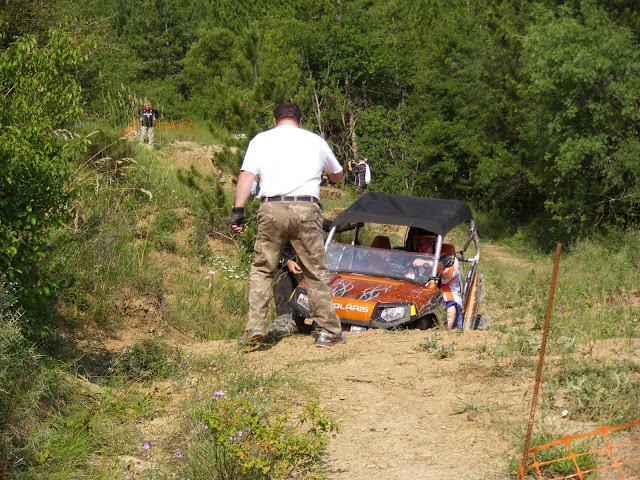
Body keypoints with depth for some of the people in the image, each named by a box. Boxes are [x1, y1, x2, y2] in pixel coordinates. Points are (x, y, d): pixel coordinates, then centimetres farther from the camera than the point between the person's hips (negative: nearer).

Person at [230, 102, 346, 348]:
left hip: (271, 209, 0)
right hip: (306, 209, 1)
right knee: (316, 272, 7)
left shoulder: (261, 139, 14)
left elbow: (246, 175, 0)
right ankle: (329, 331, 9)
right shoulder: (315, 140, 19)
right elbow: (337, 175, 33)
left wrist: (238, 210, -2)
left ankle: (255, 326, 1)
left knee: (262, 269, 11)